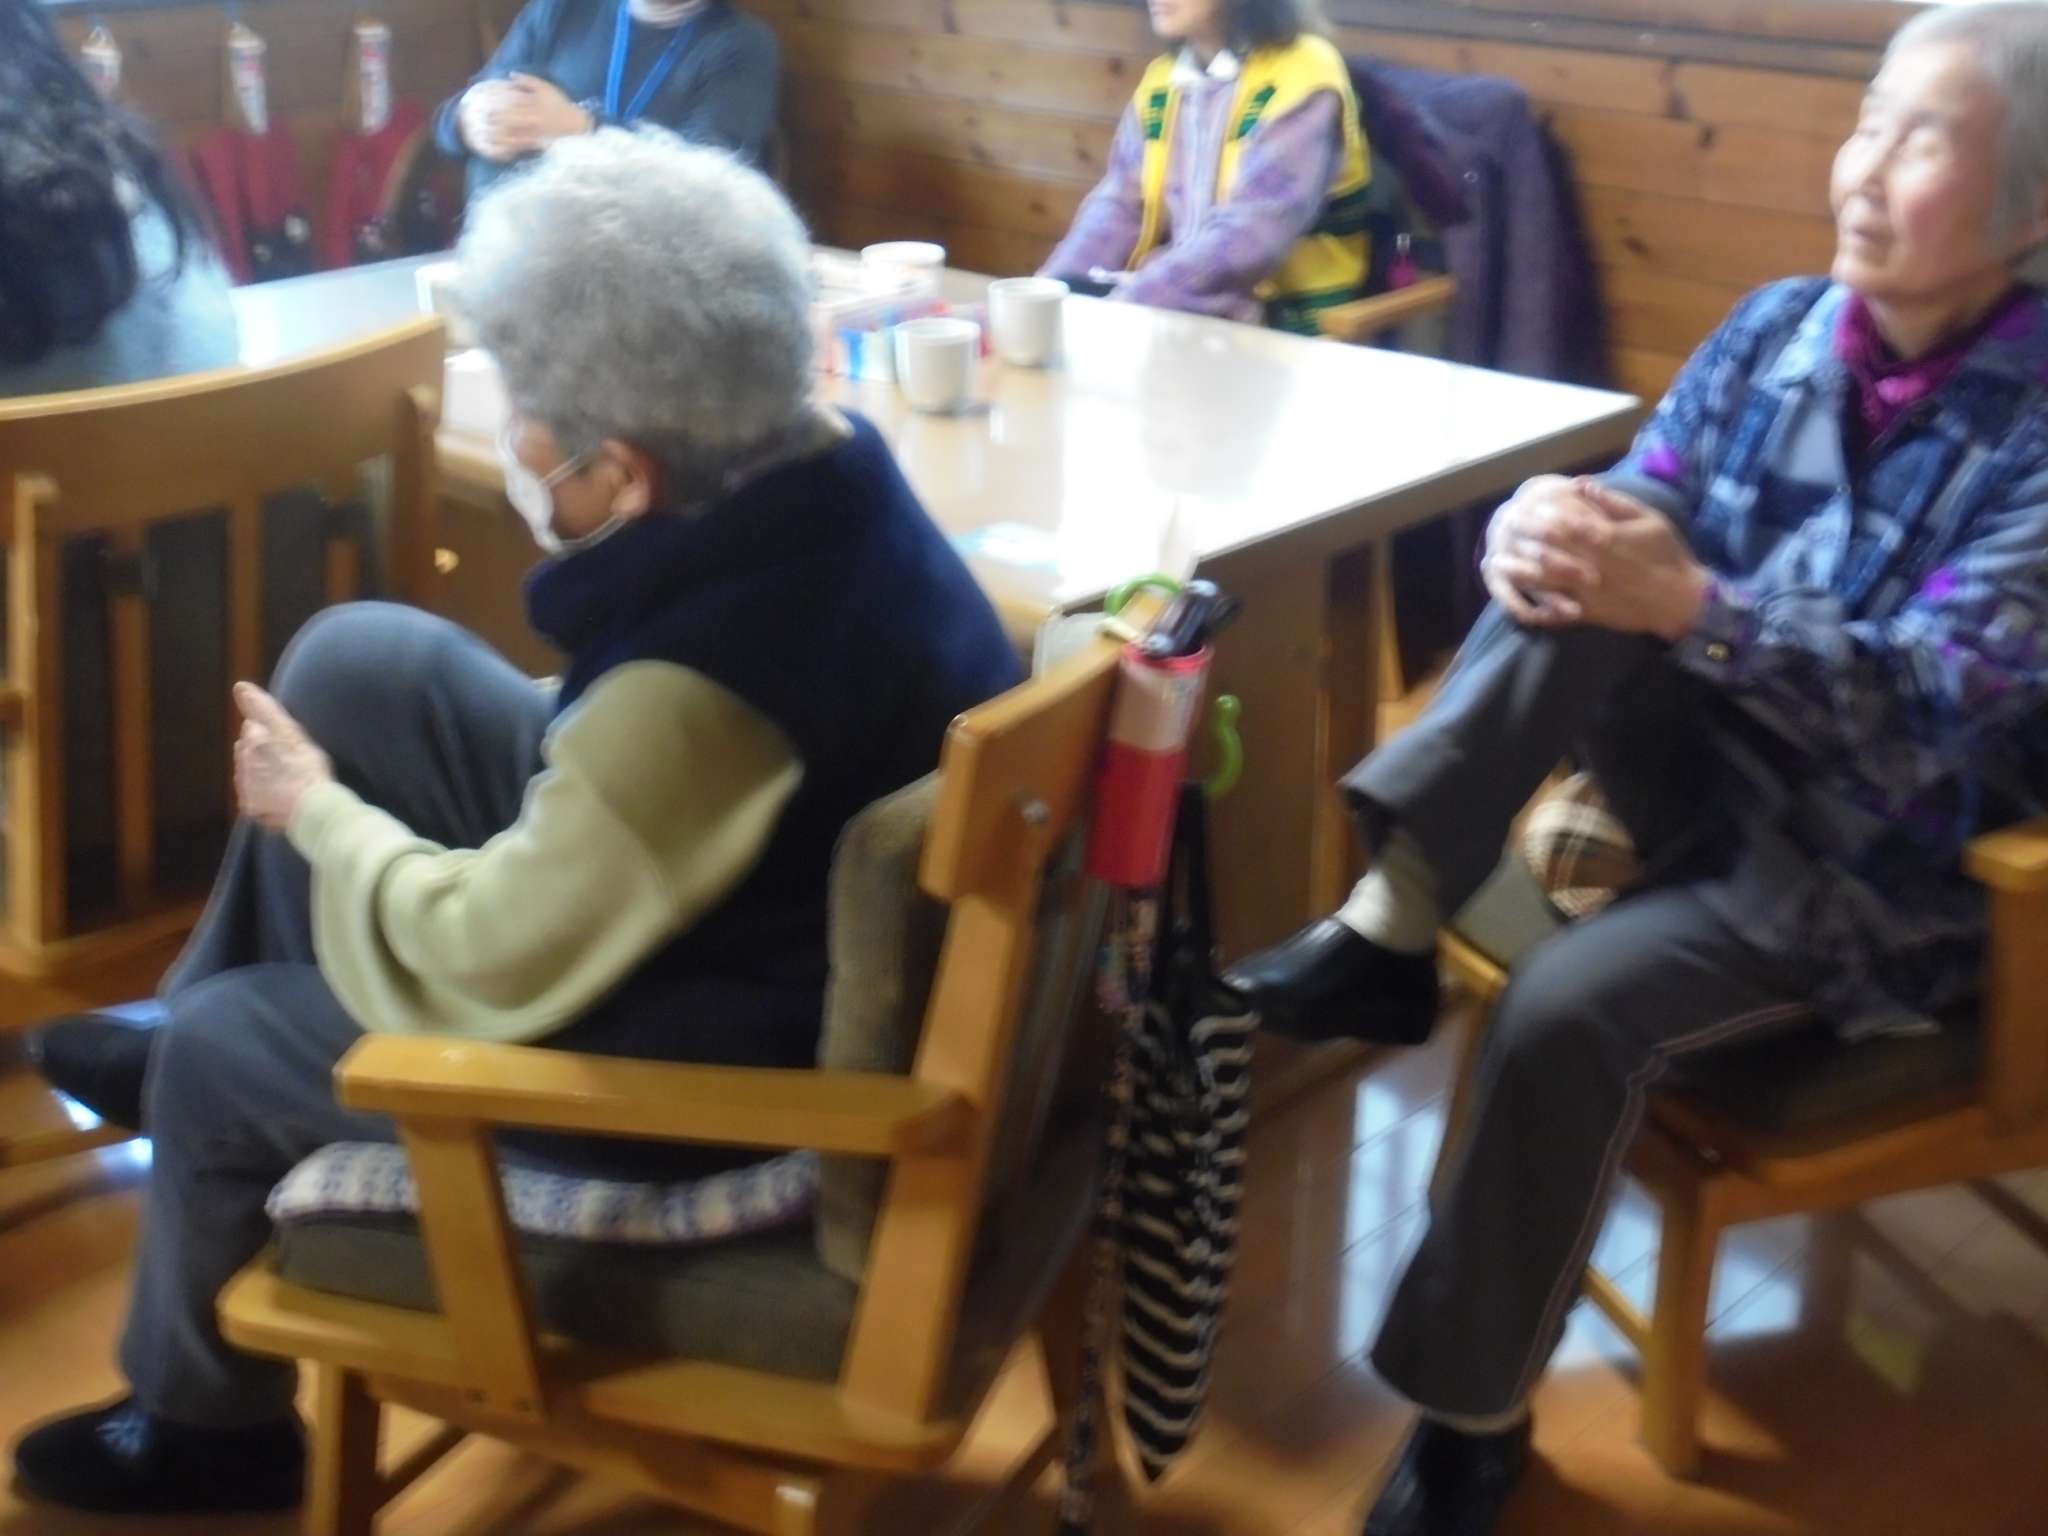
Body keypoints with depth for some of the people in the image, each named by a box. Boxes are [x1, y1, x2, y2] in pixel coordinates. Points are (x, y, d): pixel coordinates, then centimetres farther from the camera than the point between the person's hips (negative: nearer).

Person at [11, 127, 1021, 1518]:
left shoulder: (698, 684, -39)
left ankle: (209, 1433, 36)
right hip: (727, 901, 9)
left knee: (217, 1055, 7)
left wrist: (314, 810, -7)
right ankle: (195, 1002, 34)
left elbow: (487, 960, -22)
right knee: (360, 662, 10)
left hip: (731, 1061, -9)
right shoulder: (831, 478, -12)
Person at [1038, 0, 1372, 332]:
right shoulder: (1161, 78, 8)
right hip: (1174, 316, 6)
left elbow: (1257, 232, -23)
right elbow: (1122, 206, 5)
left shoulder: (1303, 74, -13)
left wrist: (1130, 304, -29)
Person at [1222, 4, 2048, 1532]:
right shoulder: (1775, 330, 2)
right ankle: (1385, 930, -26)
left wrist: (1683, 601, -38)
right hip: (1707, 772, 5)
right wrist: (1550, 528, -25)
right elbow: (1647, 519, 0)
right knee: (1584, 562, -24)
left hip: (1873, 862, -5)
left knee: (1570, 1005, -29)